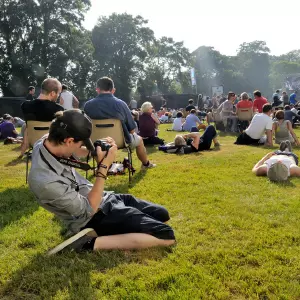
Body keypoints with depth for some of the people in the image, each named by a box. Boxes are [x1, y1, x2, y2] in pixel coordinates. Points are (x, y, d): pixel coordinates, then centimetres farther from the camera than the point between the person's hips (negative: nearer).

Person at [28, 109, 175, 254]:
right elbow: (90, 209, -22)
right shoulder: (46, 181, -34)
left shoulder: (47, 141, -10)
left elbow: (76, 152, 13)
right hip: (96, 216, -9)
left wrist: (98, 147, -7)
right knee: (167, 235, -13)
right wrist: (104, 166, -24)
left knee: (162, 215, 18)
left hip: (105, 197, 9)